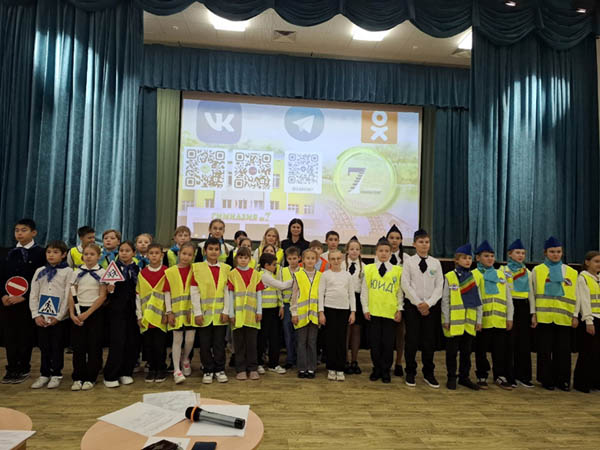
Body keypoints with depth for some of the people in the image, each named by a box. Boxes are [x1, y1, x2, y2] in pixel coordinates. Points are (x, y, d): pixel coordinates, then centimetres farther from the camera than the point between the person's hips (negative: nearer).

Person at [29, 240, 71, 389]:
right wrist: (36, 314, -2)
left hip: (58, 317, -4)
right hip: (41, 316, 4)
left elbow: (68, 296, -8)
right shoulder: (39, 271, 9)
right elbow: (33, 294, 8)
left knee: (57, 346, 4)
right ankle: (44, 374, 23)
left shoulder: (68, 271, -4)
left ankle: (56, 374, 17)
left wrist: (59, 316, -11)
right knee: (44, 346, 10)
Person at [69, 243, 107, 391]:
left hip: (95, 311, -2)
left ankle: (90, 378, 12)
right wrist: (72, 314, -7)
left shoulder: (102, 273, -2)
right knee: (78, 345, 3)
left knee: (94, 345, 1)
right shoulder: (77, 273, 7)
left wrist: (87, 313, -13)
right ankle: (78, 377, 15)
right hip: (78, 312, 3)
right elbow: (72, 295, 5)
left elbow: (102, 296, -7)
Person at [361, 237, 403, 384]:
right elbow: (364, 290, 5)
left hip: (390, 312, 0)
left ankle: (385, 370, 19)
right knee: (374, 342, 6)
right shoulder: (369, 269, 4)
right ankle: (376, 369, 21)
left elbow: (400, 292, 6)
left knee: (388, 343, 4)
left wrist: (399, 309, 1)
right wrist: (365, 308, 0)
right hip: (373, 311, 1)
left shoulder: (397, 270, 3)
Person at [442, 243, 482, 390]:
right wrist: (446, 320, -6)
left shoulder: (474, 278, 9)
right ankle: (451, 378, 17)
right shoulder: (449, 277, -4)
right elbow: (445, 300, -3)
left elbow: (478, 301, 12)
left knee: (466, 351, 12)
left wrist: (479, 320, 8)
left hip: (470, 322, 4)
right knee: (452, 351, 5)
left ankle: (464, 377, 24)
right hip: (454, 322, -4)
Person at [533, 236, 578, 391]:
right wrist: (533, 314, -3)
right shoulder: (537, 270, 3)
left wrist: (575, 315, 6)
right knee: (545, 350, 4)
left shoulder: (571, 272, 9)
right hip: (544, 317, -2)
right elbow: (533, 294, 2)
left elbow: (575, 296, 11)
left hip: (564, 318, 2)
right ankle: (547, 379, 15)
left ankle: (563, 380, 19)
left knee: (563, 351, 6)